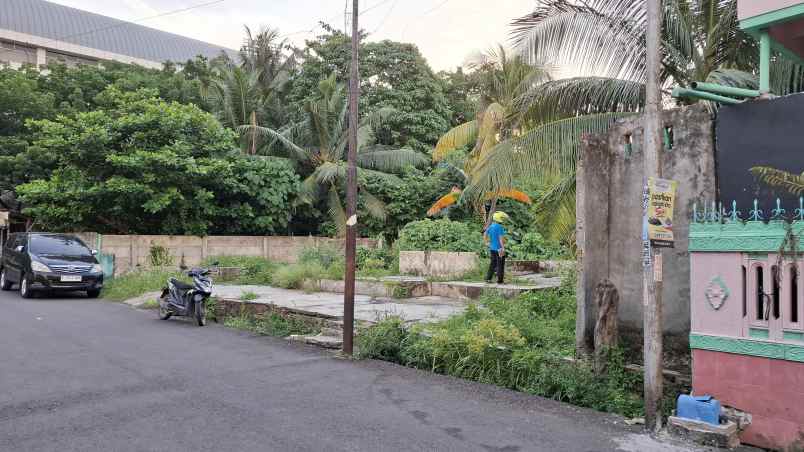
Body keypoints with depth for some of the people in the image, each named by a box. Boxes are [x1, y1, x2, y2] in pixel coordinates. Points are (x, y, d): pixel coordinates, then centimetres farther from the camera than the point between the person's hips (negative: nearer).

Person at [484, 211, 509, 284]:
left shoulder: (491, 226, 8)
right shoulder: (500, 227, -16)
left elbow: (485, 235, 16)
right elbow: (501, 238, -22)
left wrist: (489, 242, 24)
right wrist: (503, 247, -23)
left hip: (492, 248, 7)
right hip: (499, 248, -7)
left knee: (493, 263, 16)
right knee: (500, 264, 2)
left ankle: (488, 279, 15)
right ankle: (499, 280, 6)